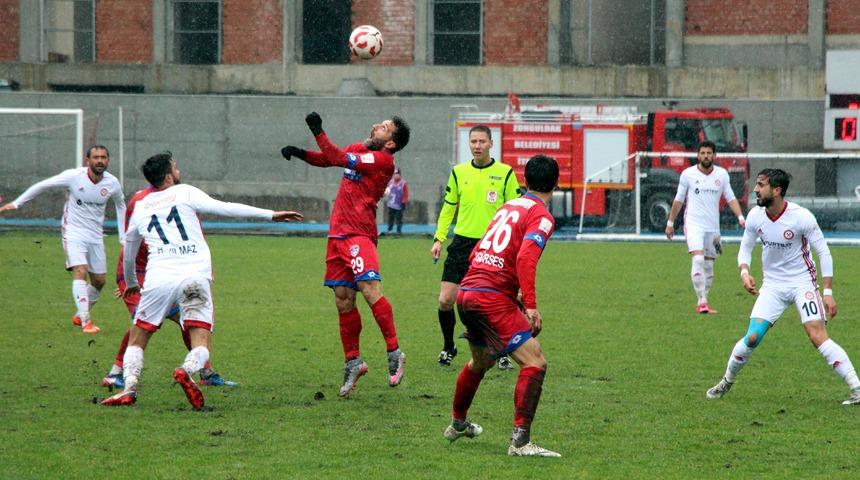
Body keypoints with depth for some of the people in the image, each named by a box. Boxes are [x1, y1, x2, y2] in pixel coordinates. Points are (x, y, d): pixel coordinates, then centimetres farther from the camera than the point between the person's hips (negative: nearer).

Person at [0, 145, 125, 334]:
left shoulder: (113, 183, -6)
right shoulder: (73, 176, -17)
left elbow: (120, 205, 15)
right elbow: (42, 185, -7)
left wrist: (124, 237, 14)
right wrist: (16, 203, -6)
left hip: (96, 237, 5)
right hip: (74, 233, -5)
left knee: (99, 281, 9)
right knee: (80, 272, -22)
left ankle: (80, 314, 33)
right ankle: (85, 322, -24)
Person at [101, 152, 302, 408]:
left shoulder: (140, 208, 21)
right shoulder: (184, 193, 9)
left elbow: (128, 254, 33)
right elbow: (225, 208, 3)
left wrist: (130, 284, 51)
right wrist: (270, 214, 6)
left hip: (158, 279, 2)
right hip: (195, 277, -2)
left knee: (137, 339, 15)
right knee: (201, 343, -2)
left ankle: (129, 388, -6)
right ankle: (187, 370, -34)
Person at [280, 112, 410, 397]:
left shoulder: (383, 160, -9)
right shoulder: (358, 149, 16)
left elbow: (339, 158, -17)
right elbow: (325, 159, 26)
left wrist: (317, 132, -11)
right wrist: (299, 153, 7)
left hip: (359, 233, -8)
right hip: (338, 233, 8)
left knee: (369, 288, -22)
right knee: (343, 299, 7)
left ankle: (394, 353, -17)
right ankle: (353, 362, 15)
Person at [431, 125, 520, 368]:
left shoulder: (505, 173, 0)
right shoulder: (458, 172, 7)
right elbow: (448, 208, 15)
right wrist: (439, 238, 6)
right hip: (462, 244, 2)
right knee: (445, 301, -4)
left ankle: (502, 353, 16)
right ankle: (448, 348, 17)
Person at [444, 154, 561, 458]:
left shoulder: (508, 207, 19)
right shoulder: (541, 216, -6)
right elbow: (525, 258, -22)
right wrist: (531, 306, -25)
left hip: (466, 293, 9)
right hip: (492, 298, -9)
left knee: (481, 361, 31)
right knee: (535, 363, -11)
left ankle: (457, 424, 49)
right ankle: (520, 442, -20)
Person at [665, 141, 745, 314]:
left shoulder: (722, 174, 5)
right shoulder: (688, 174, -1)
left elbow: (730, 198, 9)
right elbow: (678, 200, 9)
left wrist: (740, 216, -5)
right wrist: (670, 223, 13)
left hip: (713, 226, 4)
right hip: (693, 224, -4)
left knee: (708, 265, 7)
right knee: (698, 259, -21)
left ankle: (702, 303, 18)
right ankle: (702, 301, -24)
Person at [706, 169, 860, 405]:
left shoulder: (801, 217, -19)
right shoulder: (755, 216, -6)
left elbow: (824, 253, -11)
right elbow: (745, 248, 10)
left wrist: (828, 292, -15)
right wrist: (744, 272, -10)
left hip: (803, 283, -4)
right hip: (772, 285, 4)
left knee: (817, 336, -19)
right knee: (752, 337, -7)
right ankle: (727, 381, 17)